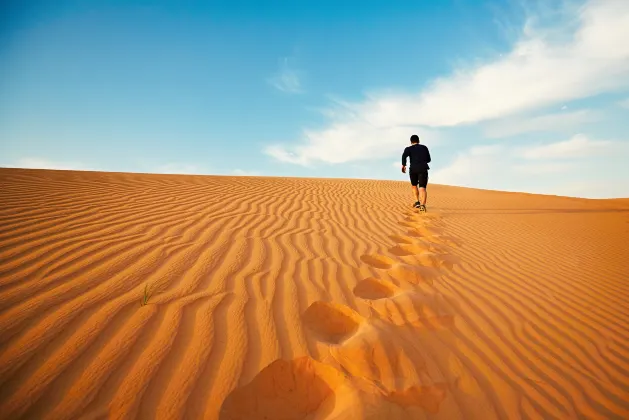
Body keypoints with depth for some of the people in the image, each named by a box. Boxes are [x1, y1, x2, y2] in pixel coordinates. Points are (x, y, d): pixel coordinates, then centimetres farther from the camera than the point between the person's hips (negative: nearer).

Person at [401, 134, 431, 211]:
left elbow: (404, 155, -9)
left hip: (413, 169, 0)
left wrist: (403, 165, -6)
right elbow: (428, 159, 28)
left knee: (414, 185, 26)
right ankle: (422, 205, -33)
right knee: (422, 188, -12)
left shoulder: (408, 148, 13)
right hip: (423, 169, 0)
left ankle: (417, 202, 23)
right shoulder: (424, 147, 21)